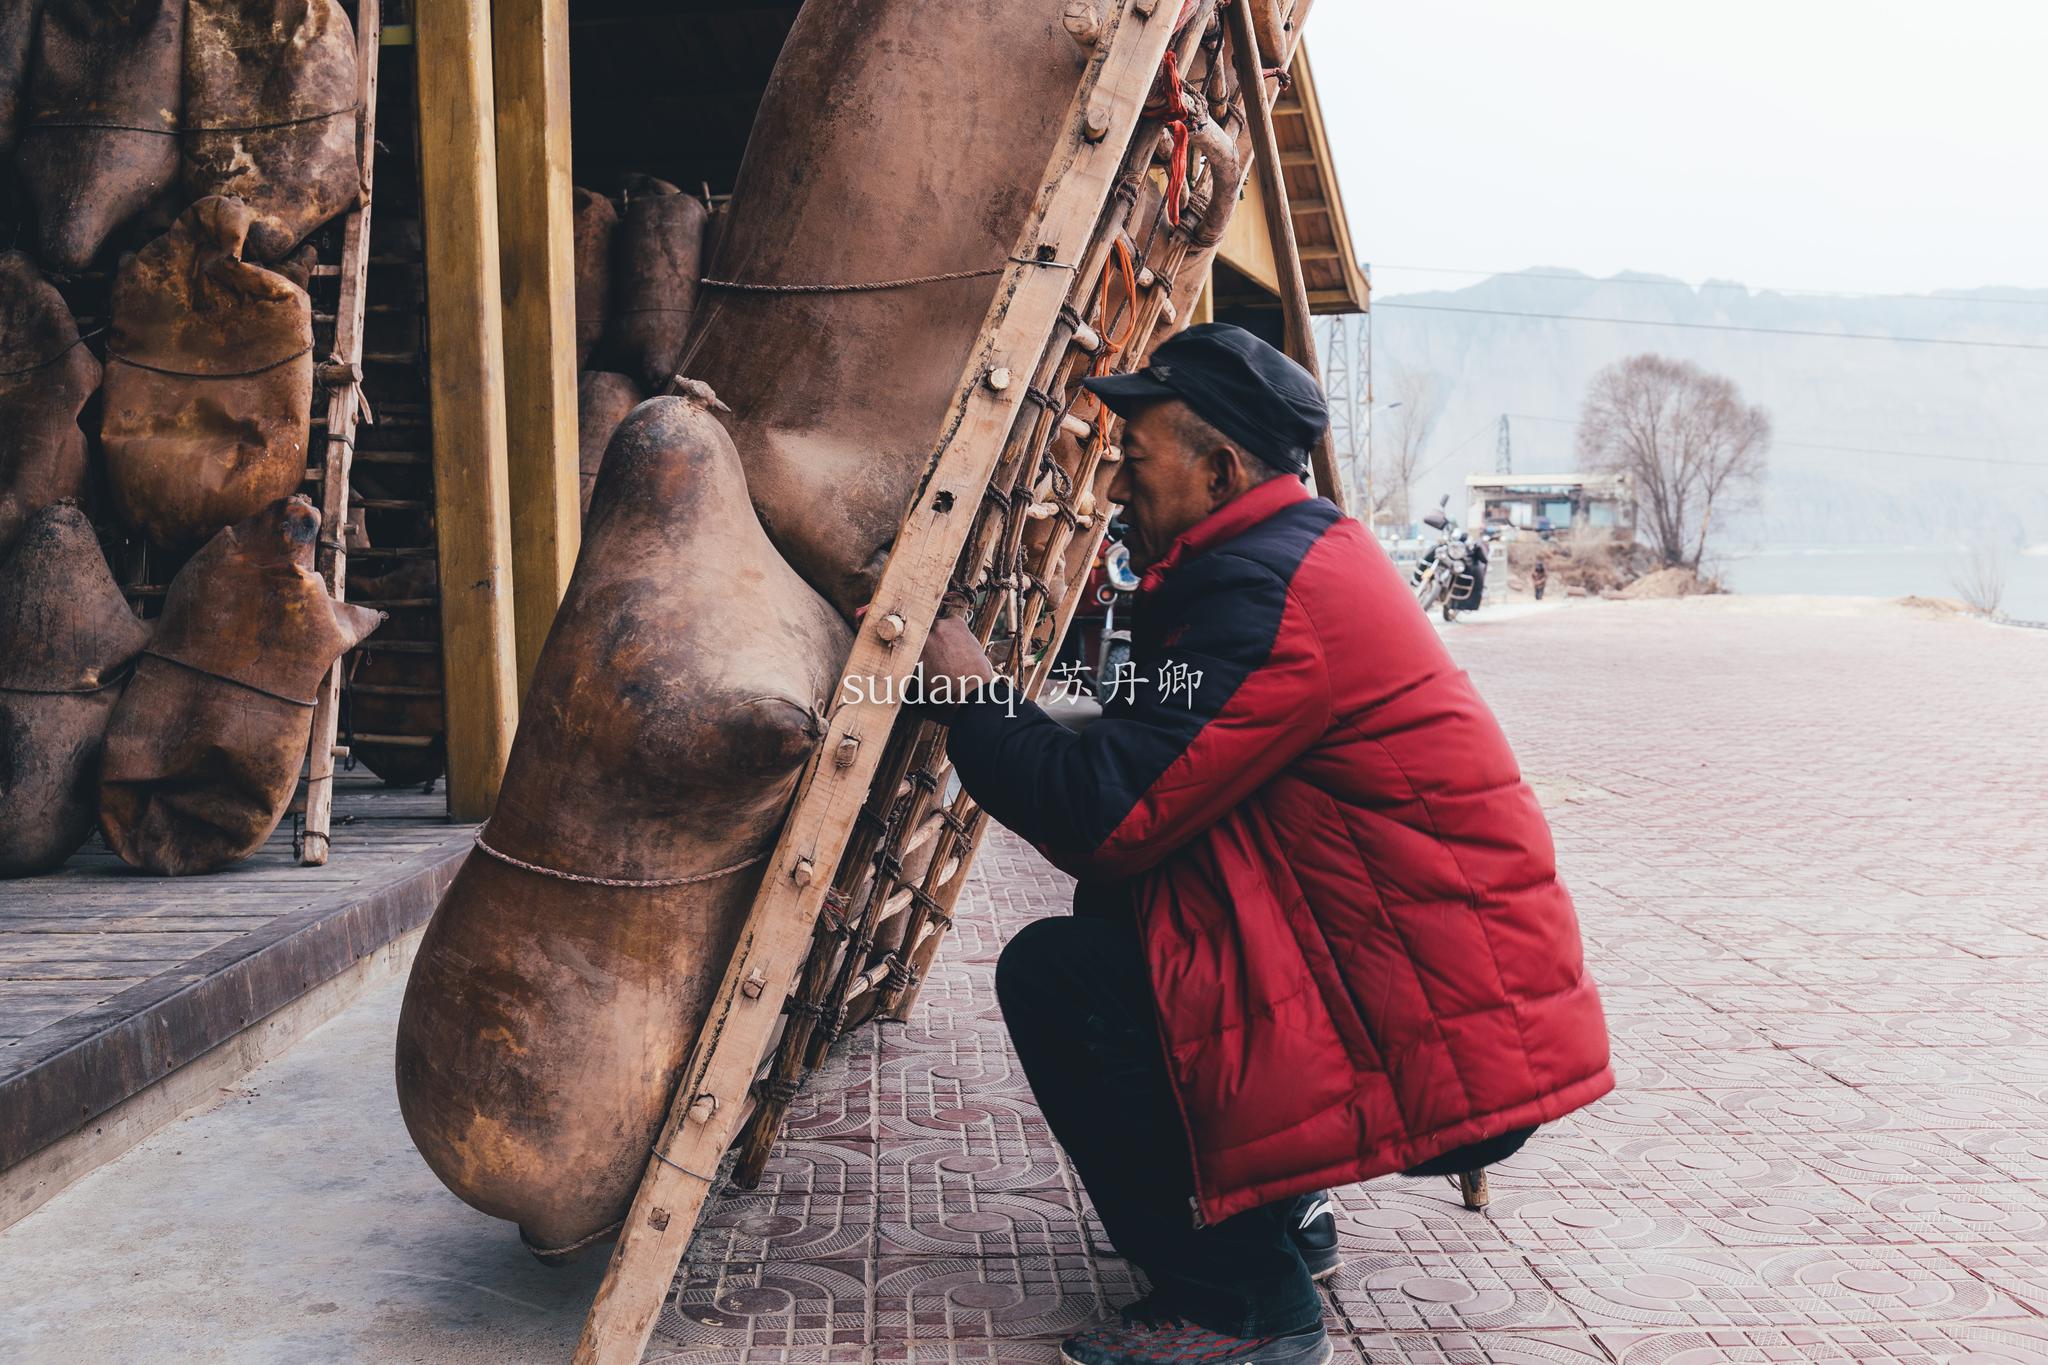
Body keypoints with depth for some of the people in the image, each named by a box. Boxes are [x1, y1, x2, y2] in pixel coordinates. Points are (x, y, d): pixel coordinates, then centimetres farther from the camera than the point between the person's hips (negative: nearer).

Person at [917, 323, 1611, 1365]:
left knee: (1054, 974, -12)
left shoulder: (1265, 592, -19)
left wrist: (968, 691, -7)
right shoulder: (1312, 544, 13)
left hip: (1446, 1054, -10)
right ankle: (1277, 1211, 24)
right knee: (1115, 903, 17)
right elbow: (1152, 765, 16)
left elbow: (1103, 819, -20)